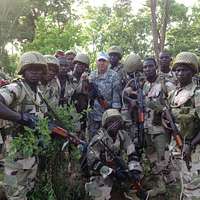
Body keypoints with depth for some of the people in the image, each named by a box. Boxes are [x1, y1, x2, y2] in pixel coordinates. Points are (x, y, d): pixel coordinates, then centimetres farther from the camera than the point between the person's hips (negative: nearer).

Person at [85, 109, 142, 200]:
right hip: (101, 175, -4)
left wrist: (134, 170, -19)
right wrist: (112, 173, -28)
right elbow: (92, 161, -24)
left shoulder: (123, 135, -6)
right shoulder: (98, 139, -21)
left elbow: (132, 154, -4)